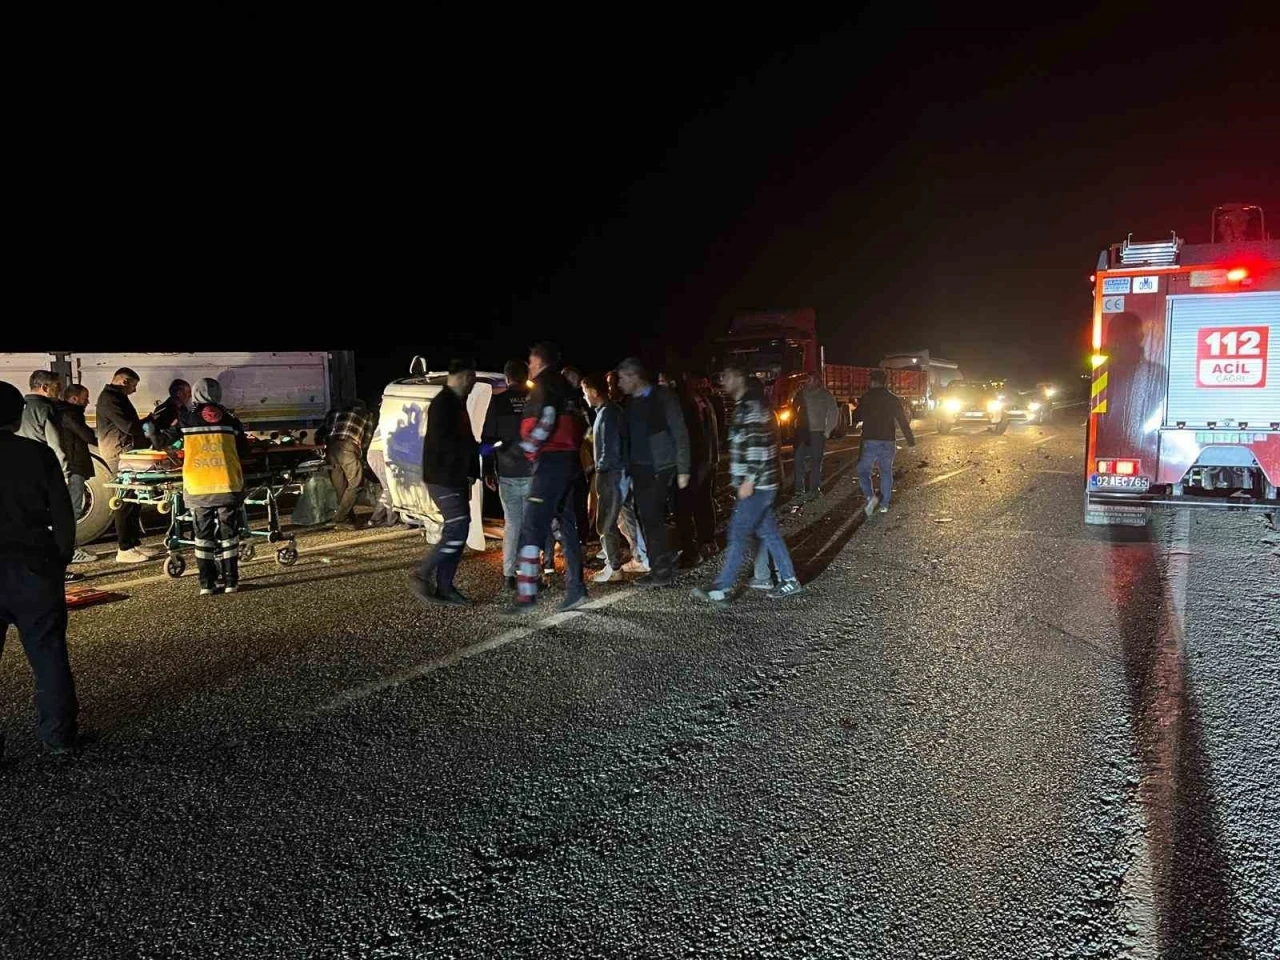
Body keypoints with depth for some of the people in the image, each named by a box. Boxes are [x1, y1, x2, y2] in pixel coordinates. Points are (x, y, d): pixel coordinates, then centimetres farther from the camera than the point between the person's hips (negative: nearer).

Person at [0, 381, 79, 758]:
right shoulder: (39, 454, -1)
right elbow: (63, 515, -2)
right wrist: (59, 562, 8)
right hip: (35, 568, 1)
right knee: (49, 655, 9)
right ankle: (59, 737, 16)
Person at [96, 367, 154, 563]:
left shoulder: (116, 397, 22)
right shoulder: (109, 399, -11)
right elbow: (128, 426, -19)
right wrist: (150, 422, -6)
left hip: (128, 454, 11)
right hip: (120, 454, -11)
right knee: (126, 501, -9)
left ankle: (134, 543, 18)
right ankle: (124, 550, -7)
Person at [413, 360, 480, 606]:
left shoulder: (457, 403, 17)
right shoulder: (442, 403, -14)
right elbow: (442, 441, -23)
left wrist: (471, 472, 13)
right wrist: (477, 448, -19)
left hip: (456, 478, 10)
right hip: (442, 478, -10)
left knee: (457, 531, 8)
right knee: (457, 530, -12)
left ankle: (444, 587, 13)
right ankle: (423, 576, 0)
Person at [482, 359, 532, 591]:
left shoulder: (498, 401, -2)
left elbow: (488, 438, -1)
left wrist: (488, 470, 6)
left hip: (508, 473, 0)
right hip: (534, 473, 0)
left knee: (512, 522, 7)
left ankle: (509, 574, 6)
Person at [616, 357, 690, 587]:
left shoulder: (663, 398, -7)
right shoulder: (631, 402, 11)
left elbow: (680, 434, -8)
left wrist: (682, 470, -11)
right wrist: (628, 467, 8)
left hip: (659, 469, -6)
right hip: (639, 469, 6)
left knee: (653, 518, -11)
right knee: (648, 519, 5)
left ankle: (663, 570, -3)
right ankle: (658, 568, 12)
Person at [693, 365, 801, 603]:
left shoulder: (751, 405, -14)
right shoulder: (744, 406, 18)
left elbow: (757, 445, -22)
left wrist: (749, 480, -22)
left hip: (756, 483, -10)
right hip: (760, 483, 10)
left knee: (738, 534, -6)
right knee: (768, 531, 12)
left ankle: (722, 588, -1)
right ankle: (789, 580, 18)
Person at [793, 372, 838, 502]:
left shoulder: (825, 395, -3)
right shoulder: (802, 393, 5)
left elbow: (834, 412, 1)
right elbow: (795, 408, 19)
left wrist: (827, 431, -3)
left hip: (817, 433, -3)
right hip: (802, 432, 3)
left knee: (816, 461, 2)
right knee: (799, 460, -3)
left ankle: (814, 489, 10)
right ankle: (799, 490, 2)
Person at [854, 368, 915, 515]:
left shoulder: (866, 398, -4)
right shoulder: (893, 399, 4)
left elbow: (857, 417, 5)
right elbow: (903, 421, 4)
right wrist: (910, 439, 11)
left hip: (870, 441, -3)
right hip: (888, 441, 3)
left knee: (863, 470, 5)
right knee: (886, 472, 15)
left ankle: (871, 496, -19)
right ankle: (884, 504, 14)